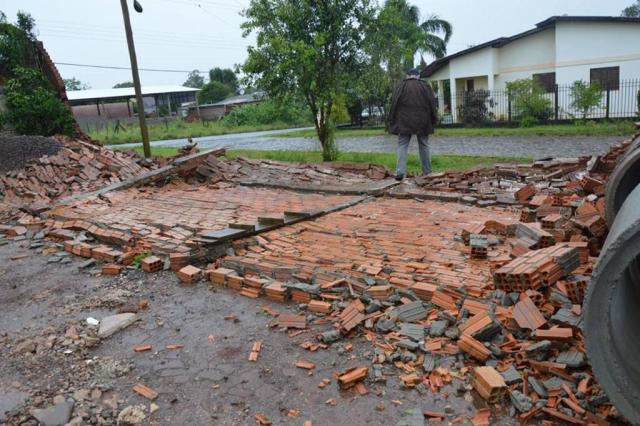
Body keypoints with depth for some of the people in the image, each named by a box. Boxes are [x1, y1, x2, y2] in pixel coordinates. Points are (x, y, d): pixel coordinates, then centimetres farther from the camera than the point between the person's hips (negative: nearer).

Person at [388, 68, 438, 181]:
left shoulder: (401, 86, 3)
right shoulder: (425, 86, 5)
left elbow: (394, 105, -1)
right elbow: (433, 104, 4)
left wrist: (392, 122, 4)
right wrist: (434, 120, 10)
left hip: (404, 122, -1)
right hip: (422, 122, 1)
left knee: (402, 145, 1)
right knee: (424, 146, 11)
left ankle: (400, 171, -13)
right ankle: (427, 171, 17)